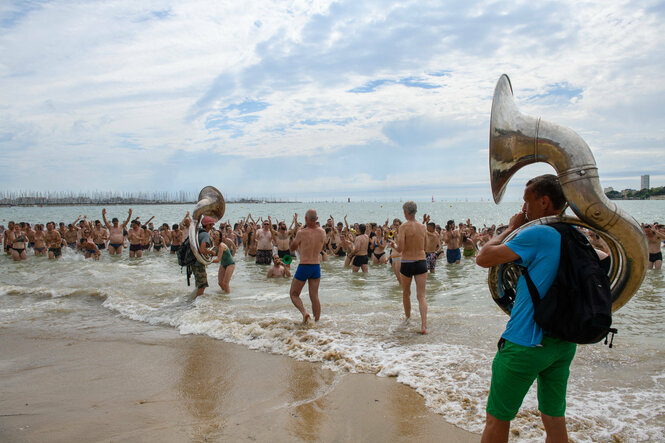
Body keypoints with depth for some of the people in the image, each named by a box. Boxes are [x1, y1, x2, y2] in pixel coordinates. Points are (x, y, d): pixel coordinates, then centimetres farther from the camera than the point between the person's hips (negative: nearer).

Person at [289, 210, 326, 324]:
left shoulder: (301, 233, -13)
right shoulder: (322, 232, -1)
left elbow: (291, 248, 3)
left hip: (304, 267, -4)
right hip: (317, 267, 4)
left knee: (294, 294, 11)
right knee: (314, 296, 11)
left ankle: (304, 312, -11)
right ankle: (316, 321, 13)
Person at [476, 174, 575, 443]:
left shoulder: (536, 234, -18)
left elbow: (483, 258, -16)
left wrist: (511, 228, -1)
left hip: (525, 343, -7)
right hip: (564, 343, 7)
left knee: (497, 419, 8)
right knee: (554, 418, 18)